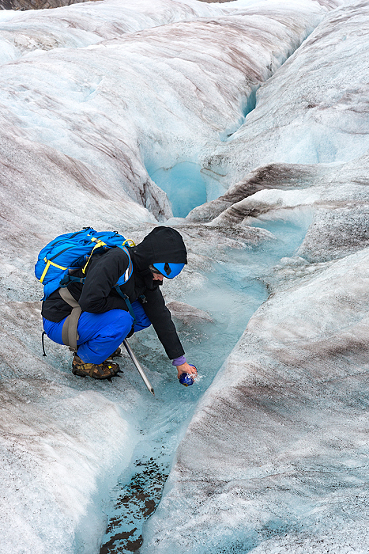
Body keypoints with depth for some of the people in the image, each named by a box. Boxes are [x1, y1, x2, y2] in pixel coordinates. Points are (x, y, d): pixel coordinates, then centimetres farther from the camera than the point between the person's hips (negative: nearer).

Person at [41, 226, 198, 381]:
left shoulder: (146, 276, 0)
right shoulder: (116, 259, -28)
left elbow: (161, 316, 6)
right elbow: (90, 301, -36)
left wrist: (180, 360, 8)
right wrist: (124, 304, -18)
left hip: (83, 315, 8)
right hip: (59, 321, -8)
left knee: (145, 315, -1)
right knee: (121, 321, -28)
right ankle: (83, 361, -4)